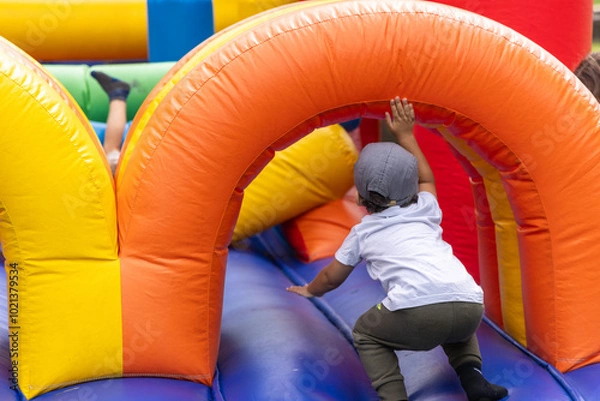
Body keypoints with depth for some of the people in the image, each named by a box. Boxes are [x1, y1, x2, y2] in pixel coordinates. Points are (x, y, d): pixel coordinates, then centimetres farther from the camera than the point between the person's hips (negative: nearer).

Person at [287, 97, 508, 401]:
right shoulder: (424, 211, 27)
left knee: (365, 333, 25)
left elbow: (332, 277, 35)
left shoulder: (363, 232, 22)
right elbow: (425, 177, 50)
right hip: (469, 306, 4)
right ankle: (471, 376, 18)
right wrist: (405, 135, 53)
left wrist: (309, 290, 55)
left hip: (416, 312, -4)